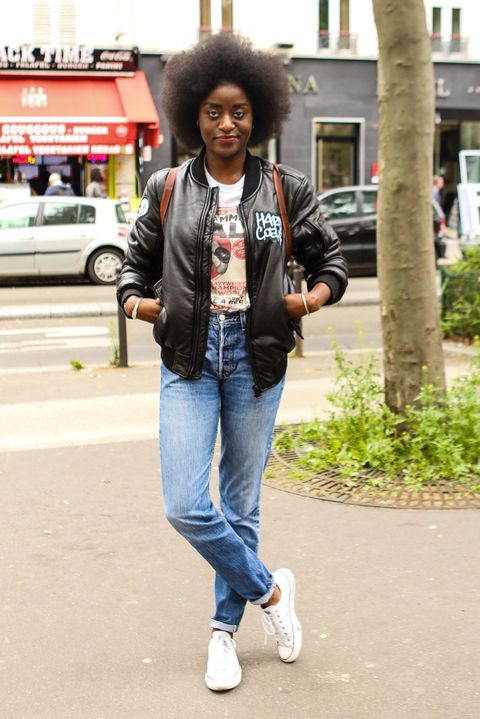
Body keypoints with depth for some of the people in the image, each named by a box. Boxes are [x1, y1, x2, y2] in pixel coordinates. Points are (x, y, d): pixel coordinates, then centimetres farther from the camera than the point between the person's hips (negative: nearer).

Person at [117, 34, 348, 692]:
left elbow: (329, 257, 9)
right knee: (185, 507, -10)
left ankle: (225, 630, 27)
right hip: (189, 361, 0)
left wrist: (315, 296, -11)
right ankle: (269, 590, 15)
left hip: (257, 358, 0)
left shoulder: (286, 190, 2)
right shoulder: (166, 189, 3)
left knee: (241, 503, 9)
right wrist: (136, 301, -8)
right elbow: (137, 261, 12)